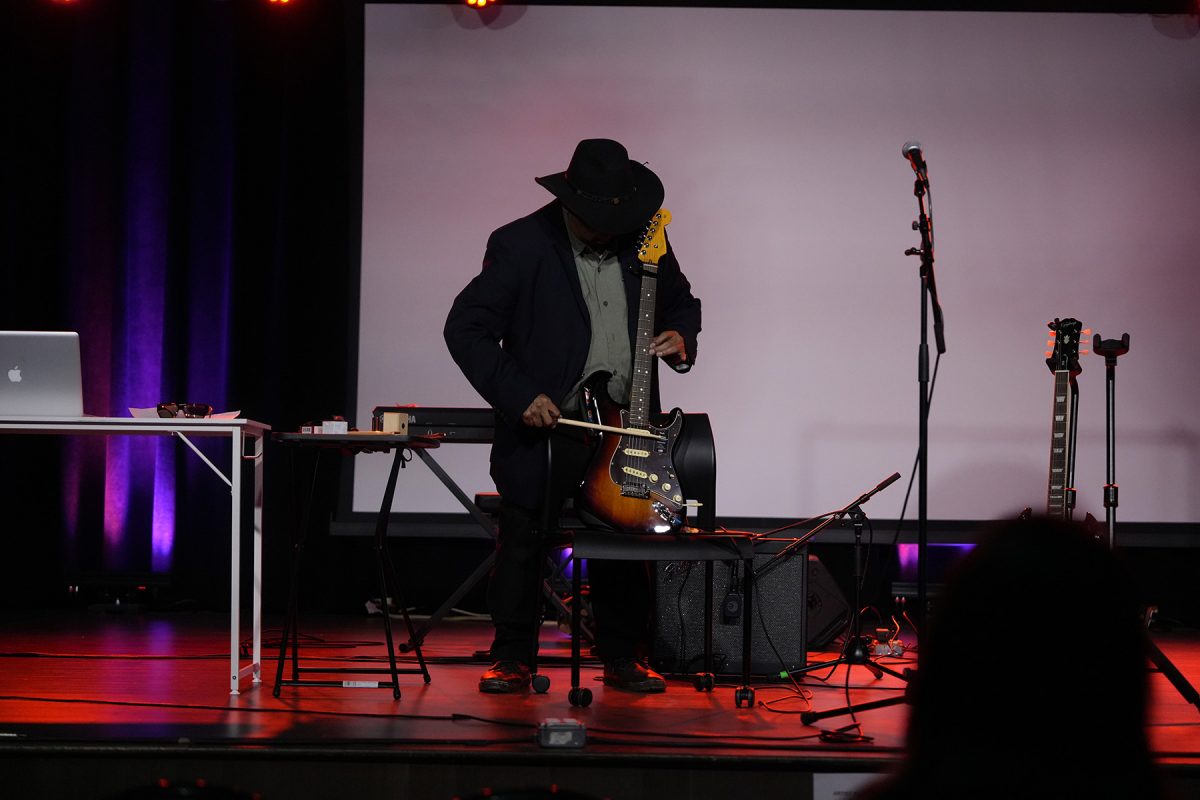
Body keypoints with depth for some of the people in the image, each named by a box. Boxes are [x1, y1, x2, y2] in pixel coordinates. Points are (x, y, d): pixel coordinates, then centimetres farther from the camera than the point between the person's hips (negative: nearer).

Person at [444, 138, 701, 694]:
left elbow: (681, 302, 20)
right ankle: (512, 658, 12)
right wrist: (518, 396, -16)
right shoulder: (520, 245, -9)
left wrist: (680, 338, -3)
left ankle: (623, 658, 19)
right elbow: (466, 328, -10)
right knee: (522, 544, 0)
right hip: (543, 422, -3)